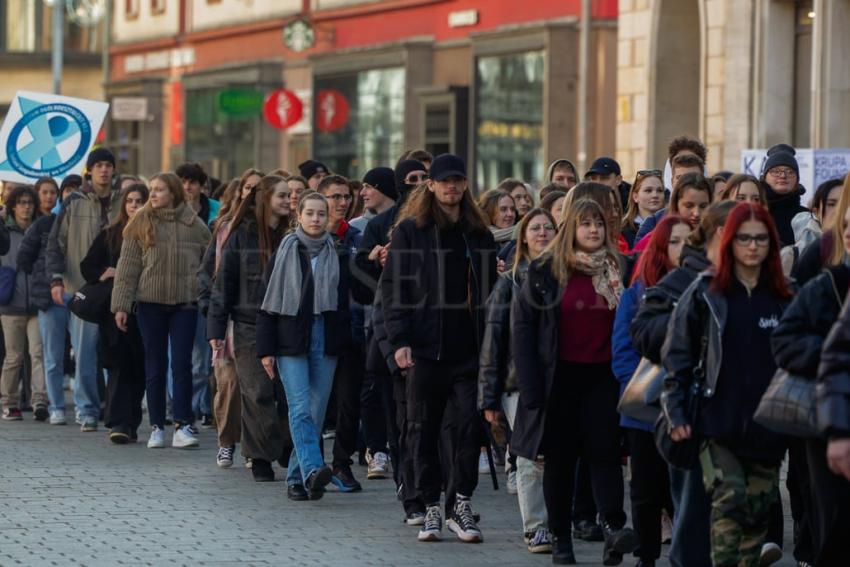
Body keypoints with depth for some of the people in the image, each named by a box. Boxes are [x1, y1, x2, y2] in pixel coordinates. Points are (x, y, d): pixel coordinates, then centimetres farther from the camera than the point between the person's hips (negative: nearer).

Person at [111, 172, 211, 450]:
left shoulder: (194, 224, 3)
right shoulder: (141, 224, 3)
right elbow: (128, 266, 2)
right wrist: (121, 305, -3)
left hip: (185, 302, -1)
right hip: (150, 302, 1)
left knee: (182, 363, -5)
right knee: (155, 365, 5)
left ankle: (183, 424, -2)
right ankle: (157, 426, 11)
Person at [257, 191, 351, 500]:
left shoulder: (338, 256, 8)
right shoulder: (284, 253, 3)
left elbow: (345, 302, 13)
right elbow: (268, 303, 4)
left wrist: (344, 343, 3)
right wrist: (266, 349, -2)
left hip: (325, 341, 2)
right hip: (291, 341, -2)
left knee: (316, 411, 1)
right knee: (300, 408, -16)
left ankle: (297, 478, 9)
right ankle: (312, 470, -28)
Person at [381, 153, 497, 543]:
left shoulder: (479, 234, 12)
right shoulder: (410, 230, 2)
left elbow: (490, 290, 14)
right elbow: (393, 287, -2)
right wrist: (400, 340, -11)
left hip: (470, 347, 2)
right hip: (426, 347, -2)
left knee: (470, 426, -5)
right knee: (424, 430, 4)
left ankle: (460, 504, 3)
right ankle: (431, 507, 12)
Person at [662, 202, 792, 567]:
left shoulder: (784, 298, 6)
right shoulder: (706, 293, 0)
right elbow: (677, 355, 1)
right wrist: (676, 415, -4)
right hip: (719, 424, -3)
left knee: (758, 511, 7)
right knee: (728, 503, -14)